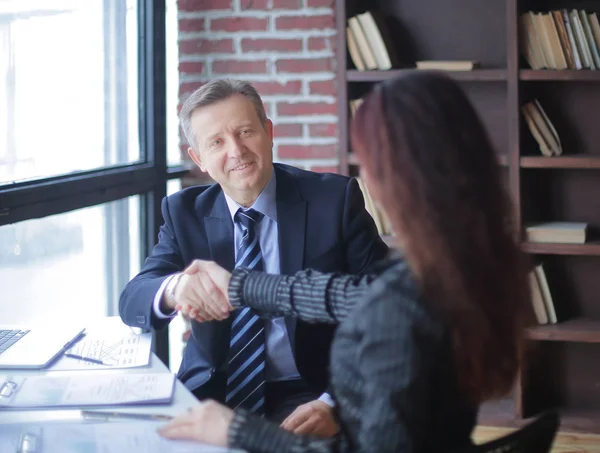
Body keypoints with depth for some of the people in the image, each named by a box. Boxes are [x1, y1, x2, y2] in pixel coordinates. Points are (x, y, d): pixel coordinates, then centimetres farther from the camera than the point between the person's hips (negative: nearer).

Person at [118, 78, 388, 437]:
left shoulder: (335, 199, -4)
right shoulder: (185, 212, 6)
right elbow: (132, 303, -5)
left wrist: (336, 404, -21)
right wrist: (174, 289, -29)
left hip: (306, 399, -3)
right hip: (212, 397, 3)